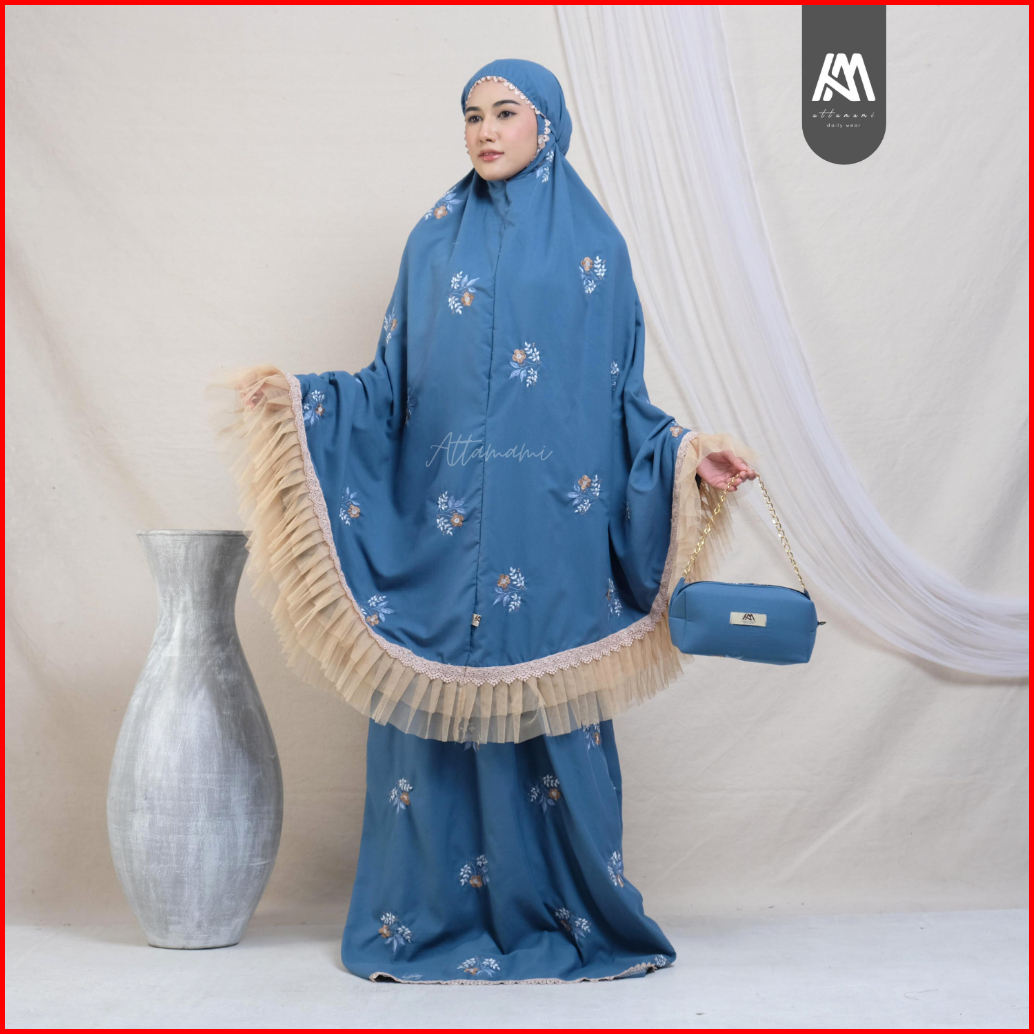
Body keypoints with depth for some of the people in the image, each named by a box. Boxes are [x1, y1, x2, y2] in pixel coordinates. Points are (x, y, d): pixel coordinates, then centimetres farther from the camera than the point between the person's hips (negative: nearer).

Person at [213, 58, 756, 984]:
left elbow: (620, 396, 6)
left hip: (551, 525, -1)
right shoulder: (437, 238, 10)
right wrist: (305, 400, -5)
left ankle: (568, 913, 15)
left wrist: (686, 452, -9)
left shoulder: (593, 241, 6)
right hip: (443, 523, 2)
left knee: (549, 710, 1)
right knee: (439, 706, 2)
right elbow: (395, 383, 8)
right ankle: (433, 915, 14)